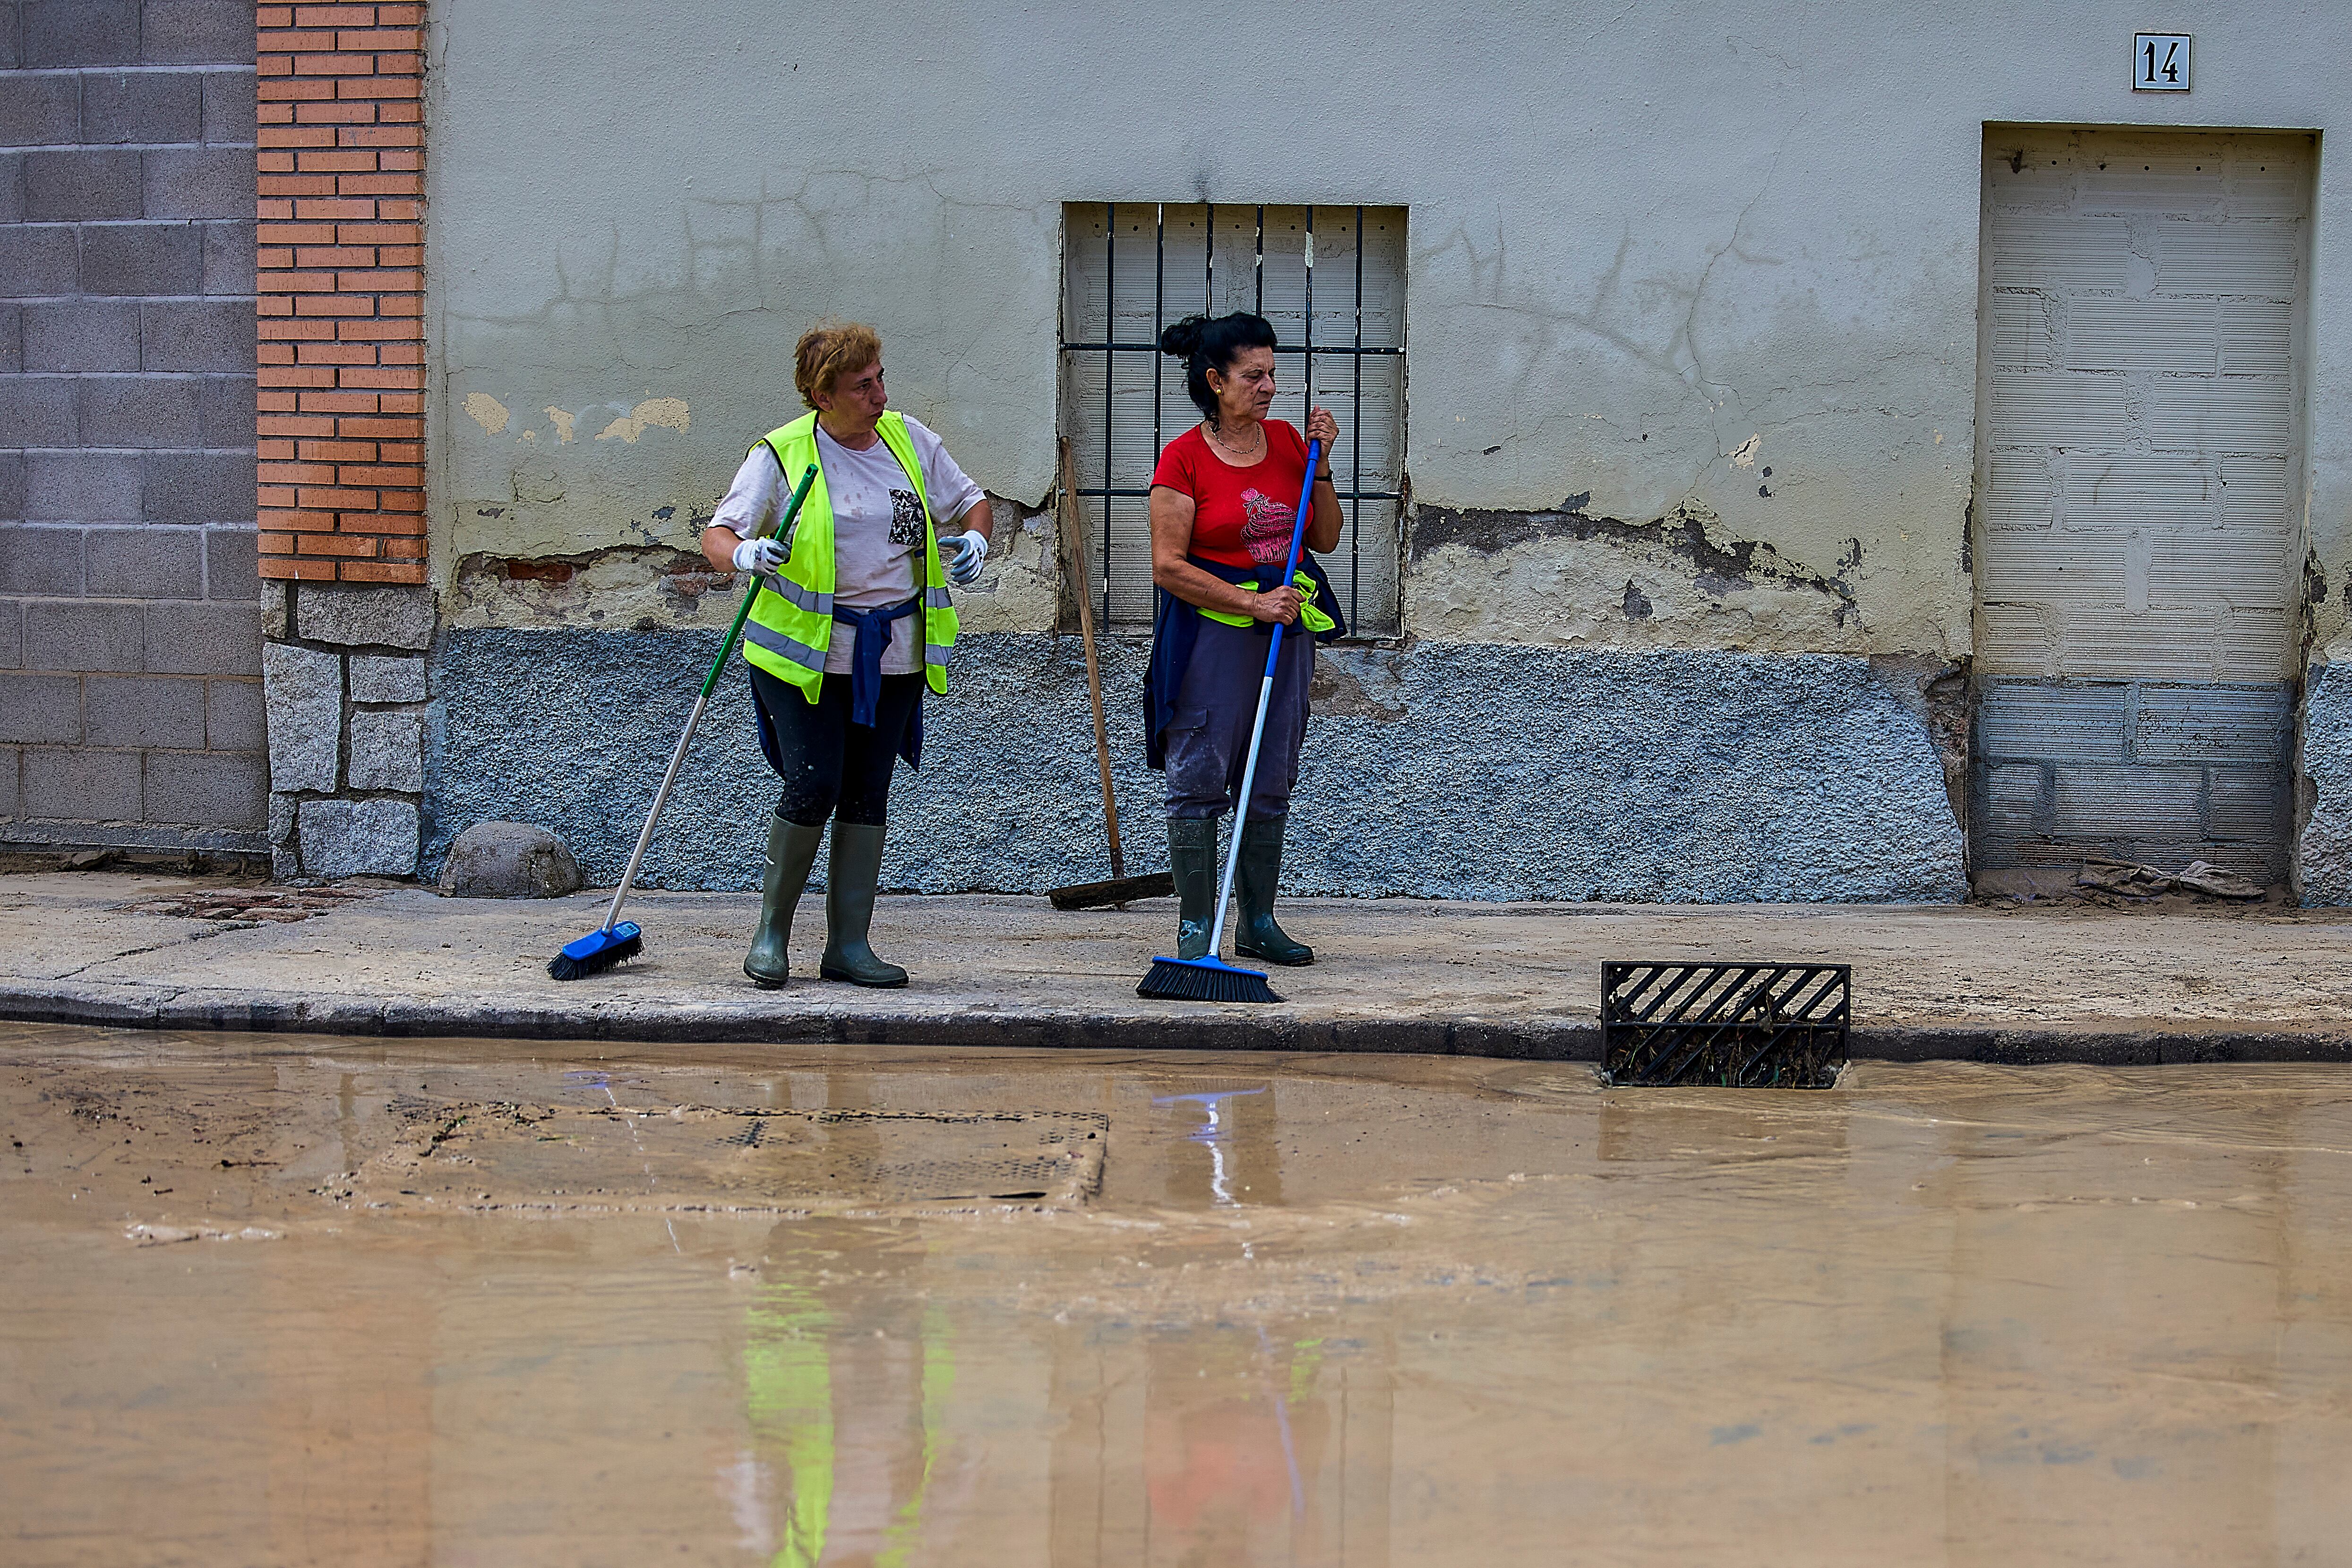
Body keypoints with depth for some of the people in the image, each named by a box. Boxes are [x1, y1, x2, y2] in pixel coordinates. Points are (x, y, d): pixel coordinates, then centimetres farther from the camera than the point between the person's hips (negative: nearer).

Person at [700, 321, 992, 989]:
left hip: (893, 653, 4)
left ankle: (848, 944, 11)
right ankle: (772, 929, 5)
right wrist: (745, 554, -34)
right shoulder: (782, 455, -6)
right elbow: (717, 535, -11)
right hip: (806, 651, -4)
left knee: (866, 796, 6)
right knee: (813, 788, -13)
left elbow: (969, 501, 18)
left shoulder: (909, 439, 7)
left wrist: (974, 539, -5)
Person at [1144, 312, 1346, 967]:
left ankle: (1258, 924, 18)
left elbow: (1326, 539, 12)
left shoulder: (1286, 441, 8)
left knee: (1271, 783, 10)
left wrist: (1321, 464, 0)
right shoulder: (1183, 458, -9)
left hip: (1287, 626, 6)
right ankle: (1196, 926, 4)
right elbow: (1169, 566, -12)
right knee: (1199, 780, -3)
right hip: (1211, 630, -5)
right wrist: (1252, 602, -18)